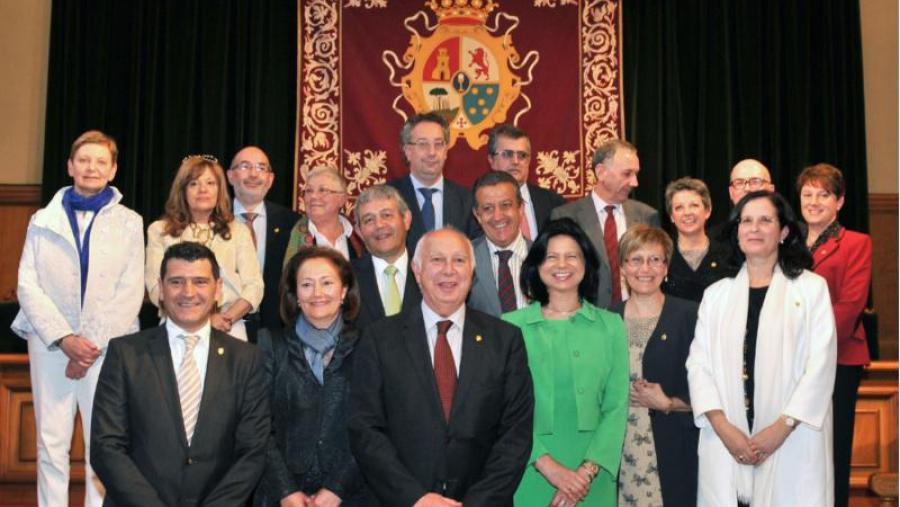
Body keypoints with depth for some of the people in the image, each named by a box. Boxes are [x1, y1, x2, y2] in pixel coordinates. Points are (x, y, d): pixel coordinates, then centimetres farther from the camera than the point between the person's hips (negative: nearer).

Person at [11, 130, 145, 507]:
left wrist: (94, 343, -9)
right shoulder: (43, 221, 10)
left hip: (108, 345, -1)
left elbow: (131, 292, 1)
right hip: (51, 344, 1)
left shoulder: (129, 222, 7)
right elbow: (27, 285, 2)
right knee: (51, 441, 2)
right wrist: (64, 339, -10)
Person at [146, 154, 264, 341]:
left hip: (228, 332, 0)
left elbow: (254, 287, 5)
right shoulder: (159, 230, 9)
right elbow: (156, 287, -1)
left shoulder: (239, 231, 13)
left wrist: (227, 318, -12)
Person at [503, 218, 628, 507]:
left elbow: (616, 406, 0)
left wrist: (588, 470, -11)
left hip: (593, 480, 2)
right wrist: (547, 464, -15)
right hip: (530, 474, -1)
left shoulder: (611, 326, 5)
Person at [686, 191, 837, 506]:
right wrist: (723, 427, -9)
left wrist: (783, 427, -11)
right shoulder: (716, 293, 12)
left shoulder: (811, 288, 5)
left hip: (793, 442, -2)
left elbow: (821, 364, -3)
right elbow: (698, 364, 5)